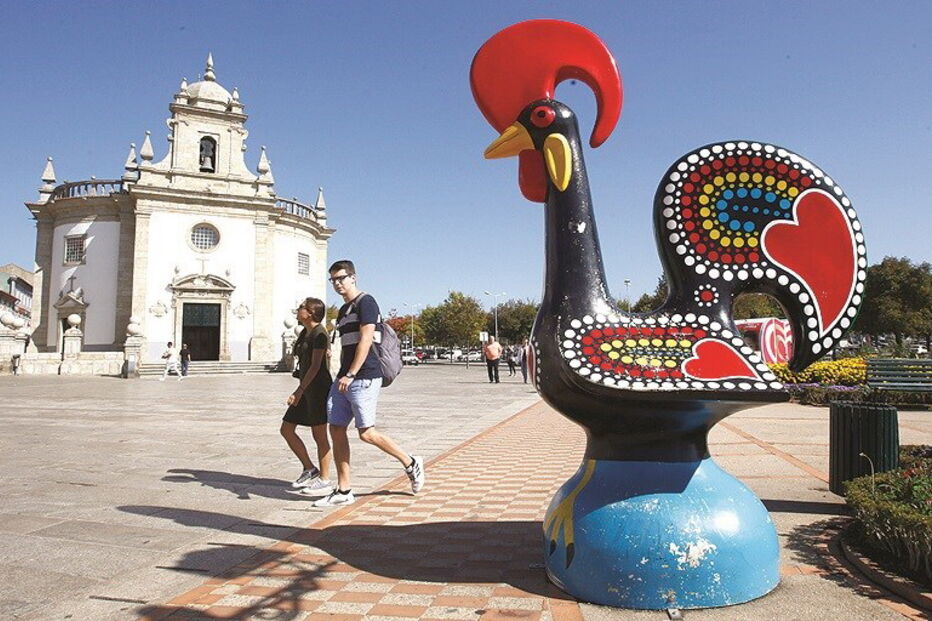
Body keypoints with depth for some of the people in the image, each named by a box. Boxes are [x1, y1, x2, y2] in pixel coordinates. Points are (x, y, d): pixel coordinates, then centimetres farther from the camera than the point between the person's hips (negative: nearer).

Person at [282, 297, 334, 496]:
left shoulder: (319, 333, -13)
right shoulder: (305, 333, 15)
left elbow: (315, 365, -19)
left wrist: (299, 390, -23)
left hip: (318, 388, -10)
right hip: (307, 389, 10)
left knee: (319, 434, -2)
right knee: (286, 429, 8)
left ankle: (324, 481, 8)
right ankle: (309, 469, 18)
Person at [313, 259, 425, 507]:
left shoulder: (365, 302, -7)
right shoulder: (343, 310, 20)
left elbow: (365, 341, -16)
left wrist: (350, 375, -21)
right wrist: (341, 377, 21)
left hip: (364, 378, -9)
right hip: (344, 379, 9)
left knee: (366, 433, -8)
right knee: (336, 430, 4)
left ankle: (411, 464, 13)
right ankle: (343, 491, 12)